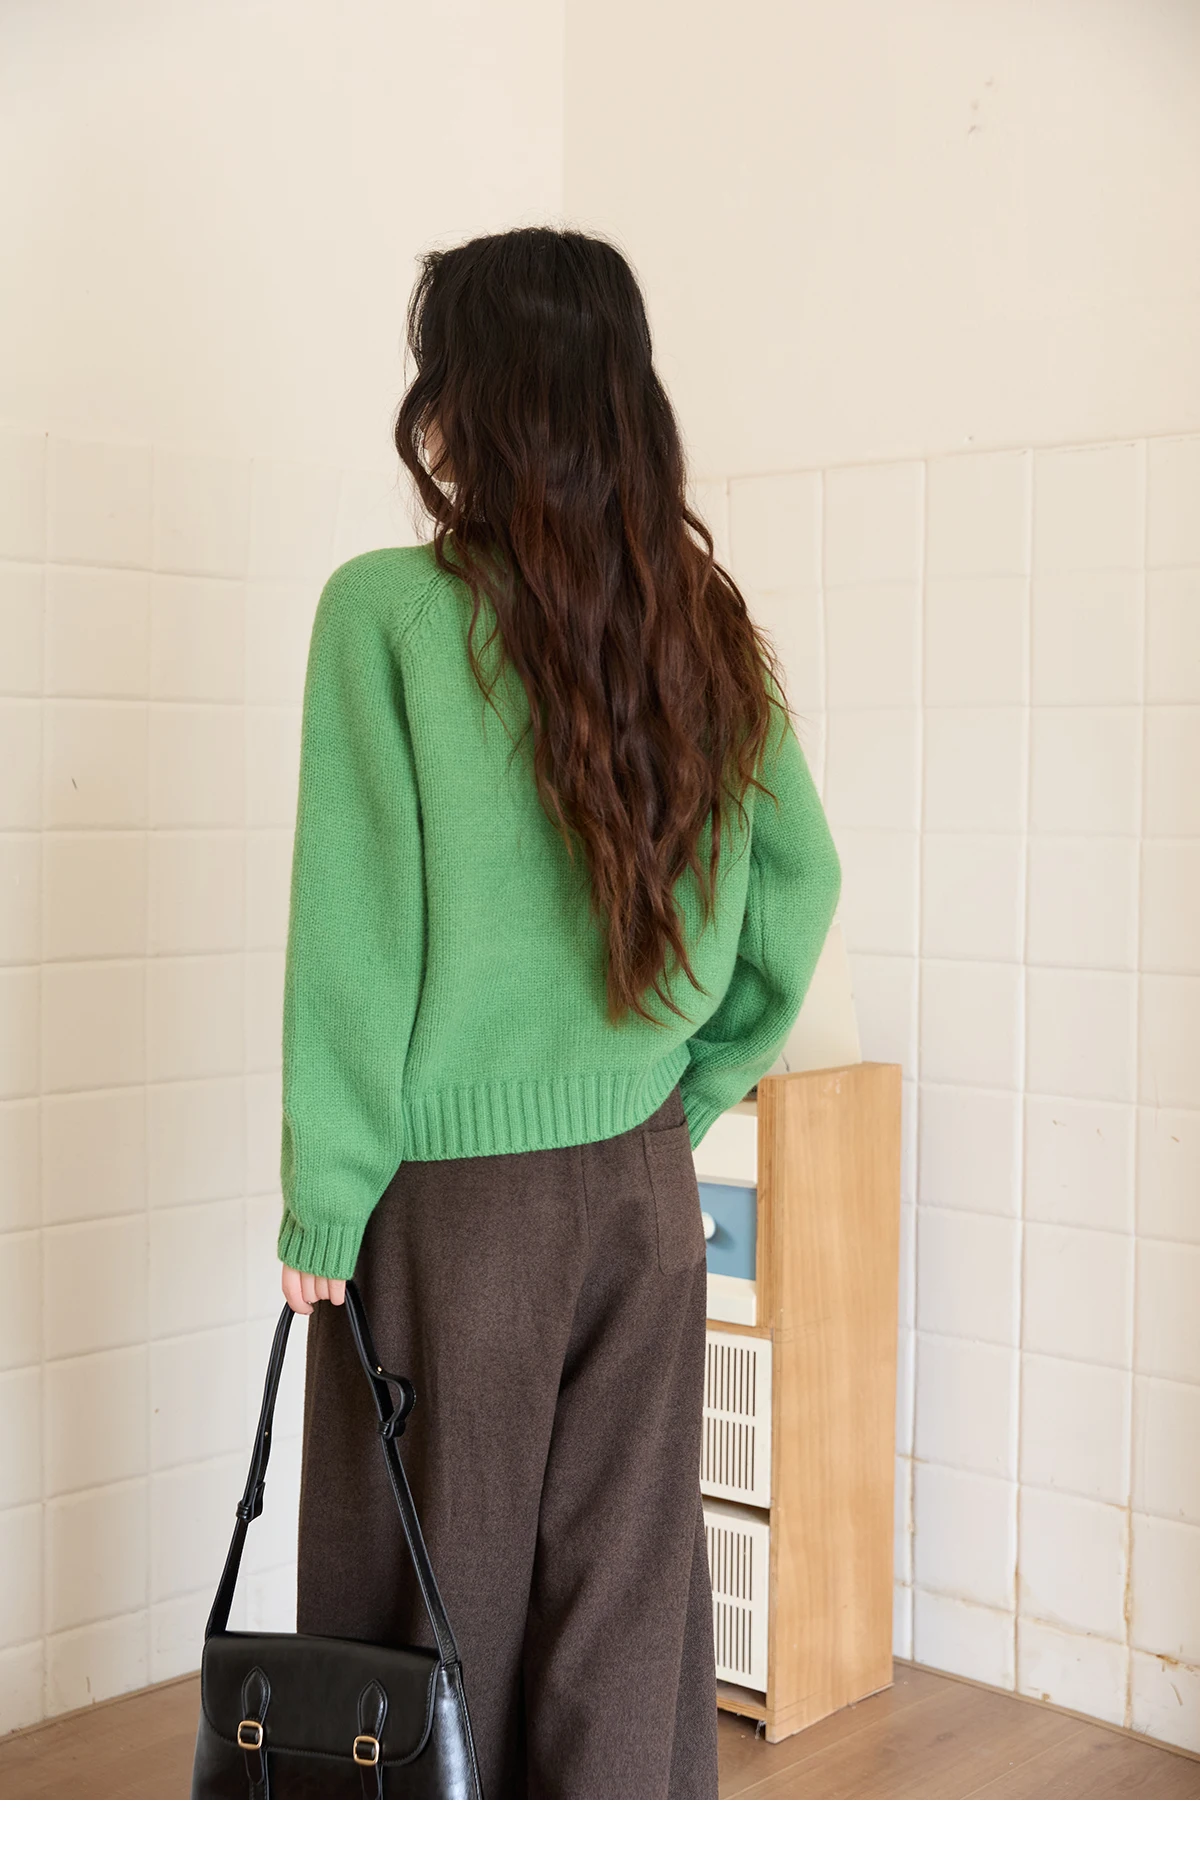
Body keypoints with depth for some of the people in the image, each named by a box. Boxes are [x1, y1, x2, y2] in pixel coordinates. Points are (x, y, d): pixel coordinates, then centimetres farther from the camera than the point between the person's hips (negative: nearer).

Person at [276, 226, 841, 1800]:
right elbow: (800, 884, 6)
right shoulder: (704, 625, 2)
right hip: (645, 1190, 5)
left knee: (436, 1614, 10)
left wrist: (321, 1207, -6)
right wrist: (684, 1090, 13)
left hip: (452, 1198, -4)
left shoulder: (390, 610, -13)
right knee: (629, 1610, 15)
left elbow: (354, 936, -14)